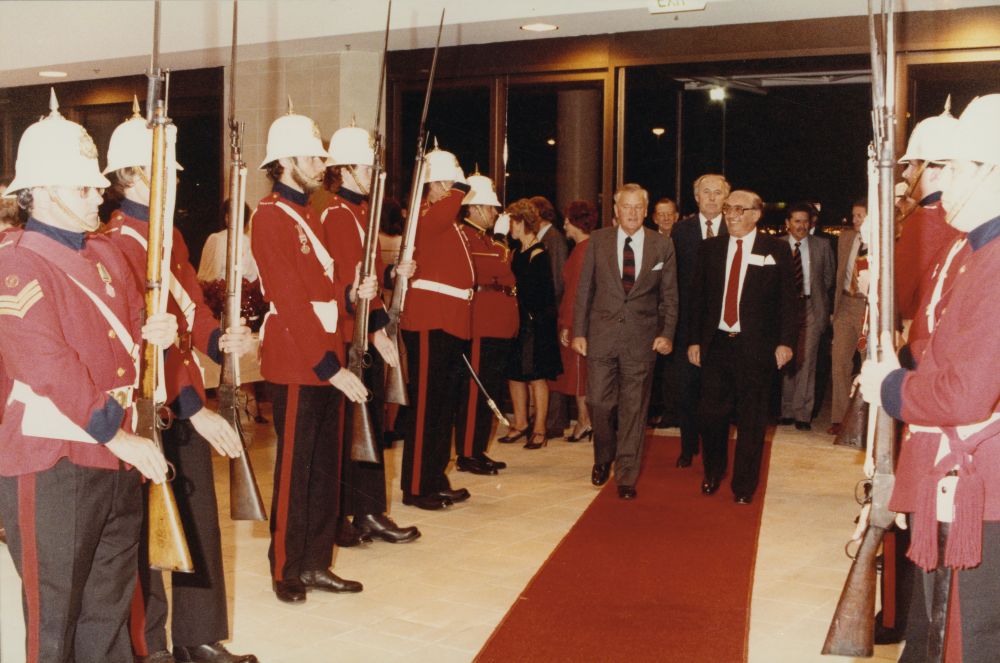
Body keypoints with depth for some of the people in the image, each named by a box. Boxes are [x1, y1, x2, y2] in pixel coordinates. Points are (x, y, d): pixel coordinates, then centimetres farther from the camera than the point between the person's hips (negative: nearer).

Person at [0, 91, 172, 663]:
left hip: (118, 456, 8)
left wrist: (153, 333, -4)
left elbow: (130, 329, 21)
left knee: (111, 603, 17)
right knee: (55, 613, 5)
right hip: (51, 464, -8)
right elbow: (50, 367, -20)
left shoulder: (107, 252, 13)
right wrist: (119, 438, -19)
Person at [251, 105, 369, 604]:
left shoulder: (307, 216, 17)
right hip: (296, 363, -9)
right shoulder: (271, 217, -12)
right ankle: (287, 571, 15)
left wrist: (353, 293, 0)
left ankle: (316, 563, 23)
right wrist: (331, 366, -20)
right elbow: (291, 303, -18)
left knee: (325, 467, 13)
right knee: (295, 469, 2)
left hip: (327, 361, 9)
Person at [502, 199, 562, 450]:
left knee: (536, 376, -1)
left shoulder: (538, 255, -13)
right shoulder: (519, 252, 12)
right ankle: (520, 424, 22)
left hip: (535, 323, -8)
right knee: (515, 373, 11)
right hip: (517, 321, 8)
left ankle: (539, 430, 6)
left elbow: (537, 294, -17)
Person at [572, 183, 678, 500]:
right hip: (601, 334, 0)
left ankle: (626, 476, 14)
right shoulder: (598, 240, 4)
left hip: (641, 339, 0)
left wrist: (667, 333, -3)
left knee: (633, 408, 3)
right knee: (599, 403, 1)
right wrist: (579, 331, 1)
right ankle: (603, 459, 29)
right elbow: (584, 289, 6)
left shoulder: (662, 245, 4)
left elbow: (670, 295, 7)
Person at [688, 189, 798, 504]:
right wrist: (695, 340, 6)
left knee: (751, 419, 4)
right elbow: (698, 297, 11)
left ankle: (744, 485, 18)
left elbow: (788, 300, -1)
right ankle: (713, 472, 30)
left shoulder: (776, 249, 1)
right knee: (711, 413, 5)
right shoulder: (710, 248, 9)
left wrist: (785, 342, -8)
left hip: (756, 346, -2)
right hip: (716, 344, 3)